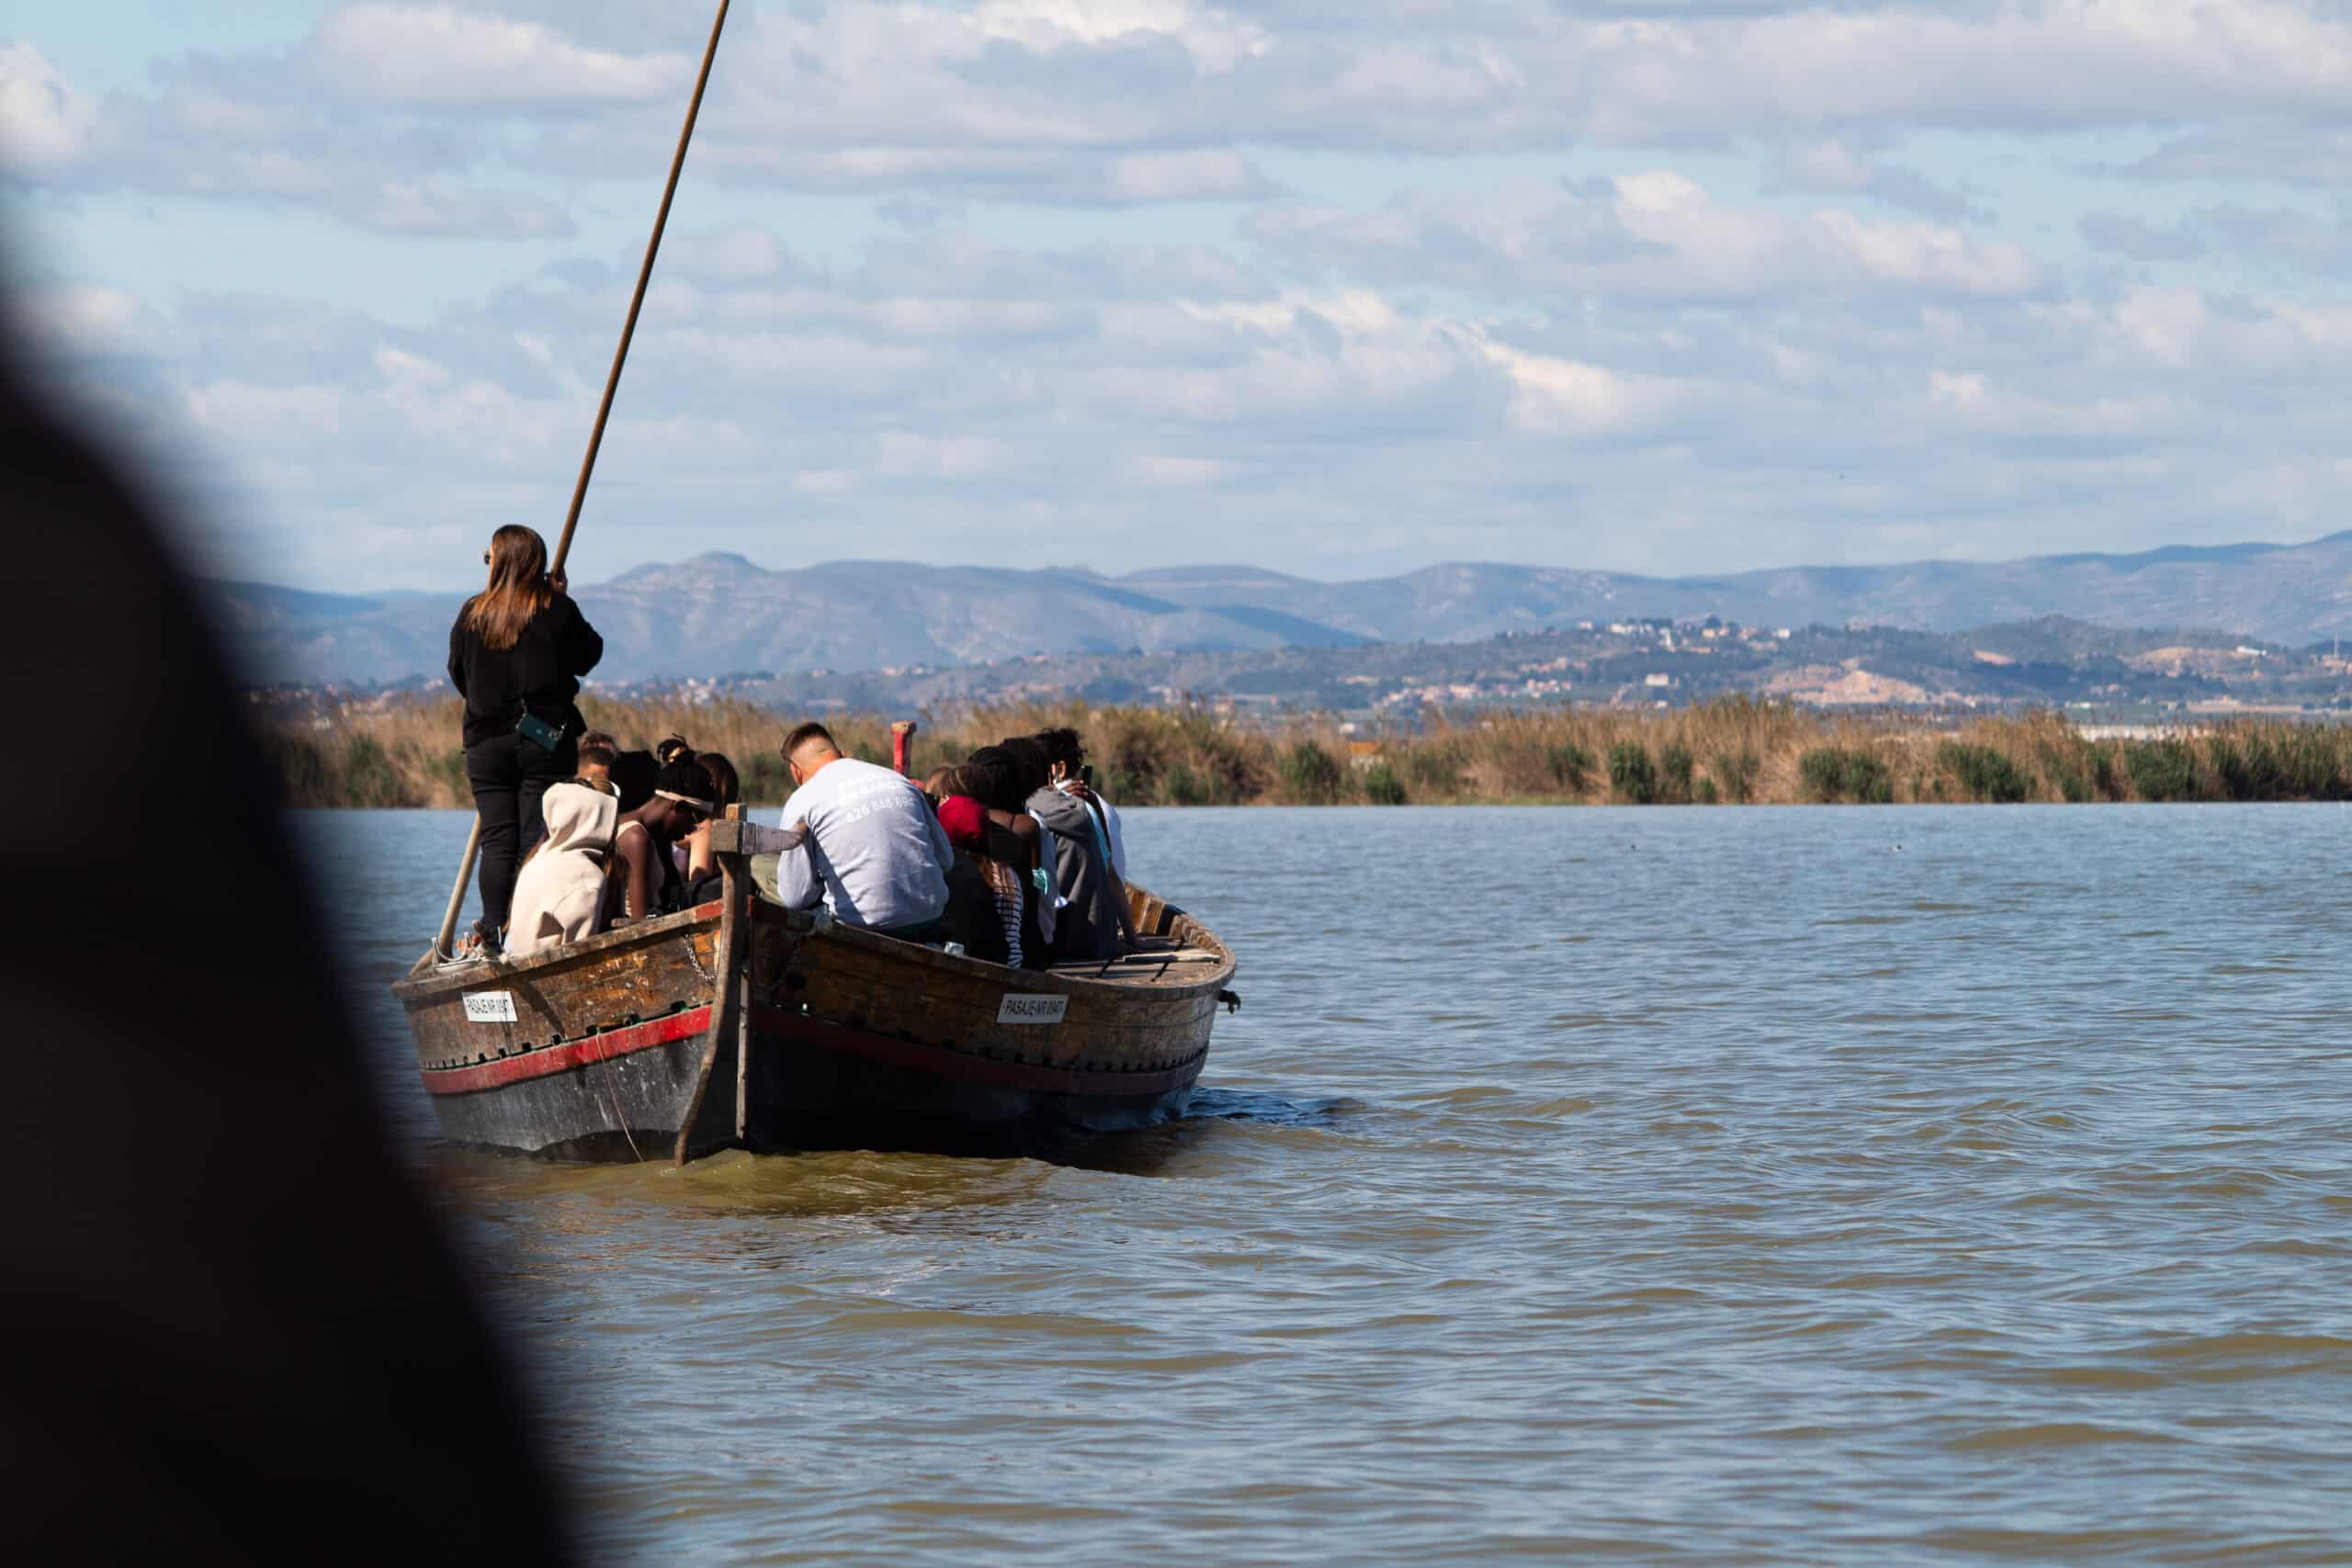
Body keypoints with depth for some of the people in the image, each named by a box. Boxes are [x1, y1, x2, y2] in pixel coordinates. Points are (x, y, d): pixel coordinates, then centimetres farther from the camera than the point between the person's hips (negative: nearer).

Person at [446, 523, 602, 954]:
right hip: (546, 740, -1)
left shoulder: (472, 615, -1)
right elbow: (588, 654, 8)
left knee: (497, 840, 4)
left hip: (486, 741, 1)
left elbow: (457, 673, 10)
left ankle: (493, 929, -5)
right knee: (538, 838, -2)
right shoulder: (558, 611, -6)